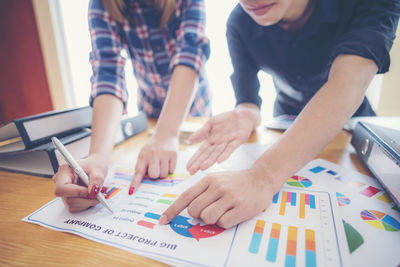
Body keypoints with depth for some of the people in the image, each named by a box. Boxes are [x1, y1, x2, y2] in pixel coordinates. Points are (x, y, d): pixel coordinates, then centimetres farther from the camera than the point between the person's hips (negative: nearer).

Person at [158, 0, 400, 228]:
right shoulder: (239, 23, -17)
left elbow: (351, 80, -42)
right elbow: (247, 99, -16)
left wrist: (265, 177, -55)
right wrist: (245, 115, -42)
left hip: (350, 123, -1)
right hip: (286, 126, 2)